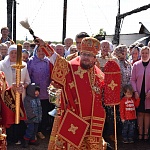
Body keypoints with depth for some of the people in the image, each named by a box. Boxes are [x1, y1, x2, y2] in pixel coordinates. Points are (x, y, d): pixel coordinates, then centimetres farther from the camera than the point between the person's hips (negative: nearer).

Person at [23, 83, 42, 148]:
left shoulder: (37, 99, 12)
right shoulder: (27, 99, -13)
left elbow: (40, 108, 18)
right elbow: (28, 109, -17)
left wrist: (40, 116, 14)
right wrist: (32, 116, -19)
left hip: (37, 118, 8)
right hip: (31, 118, -8)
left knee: (35, 129, 13)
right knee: (30, 129, -12)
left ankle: (32, 140, 26)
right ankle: (26, 140, 3)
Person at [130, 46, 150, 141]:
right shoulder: (136, 65, 1)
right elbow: (133, 80, 2)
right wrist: (135, 91, -7)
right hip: (139, 93, 0)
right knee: (140, 113, 5)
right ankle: (140, 133, 13)